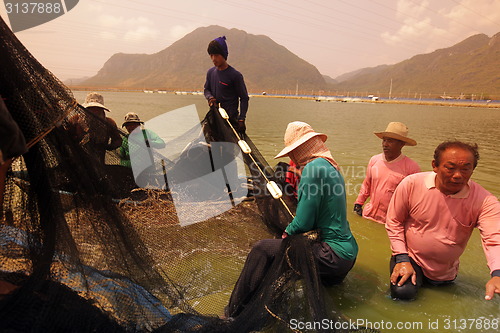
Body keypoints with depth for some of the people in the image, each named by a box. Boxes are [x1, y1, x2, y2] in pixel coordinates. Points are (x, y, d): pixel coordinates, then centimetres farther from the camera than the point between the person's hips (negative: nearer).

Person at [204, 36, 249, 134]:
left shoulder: (235, 75, -9)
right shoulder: (210, 72, 8)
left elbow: (244, 98, -6)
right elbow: (206, 89, 20)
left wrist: (241, 119, -13)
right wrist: (210, 97, -5)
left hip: (231, 118, -5)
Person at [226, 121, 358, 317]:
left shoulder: (313, 168, -20)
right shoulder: (330, 165, 10)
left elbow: (303, 223, -19)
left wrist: (287, 232, 0)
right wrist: (292, 231, 9)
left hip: (335, 257, -10)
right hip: (347, 252, 10)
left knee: (262, 249, -8)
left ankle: (234, 314, 4)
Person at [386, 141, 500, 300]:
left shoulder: (485, 201, -17)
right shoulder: (411, 184, -18)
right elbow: (394, 222, -8)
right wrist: (402, 259, -14)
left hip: (445, 275, 2)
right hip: (410, 259, -2)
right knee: (402, 292, -24)